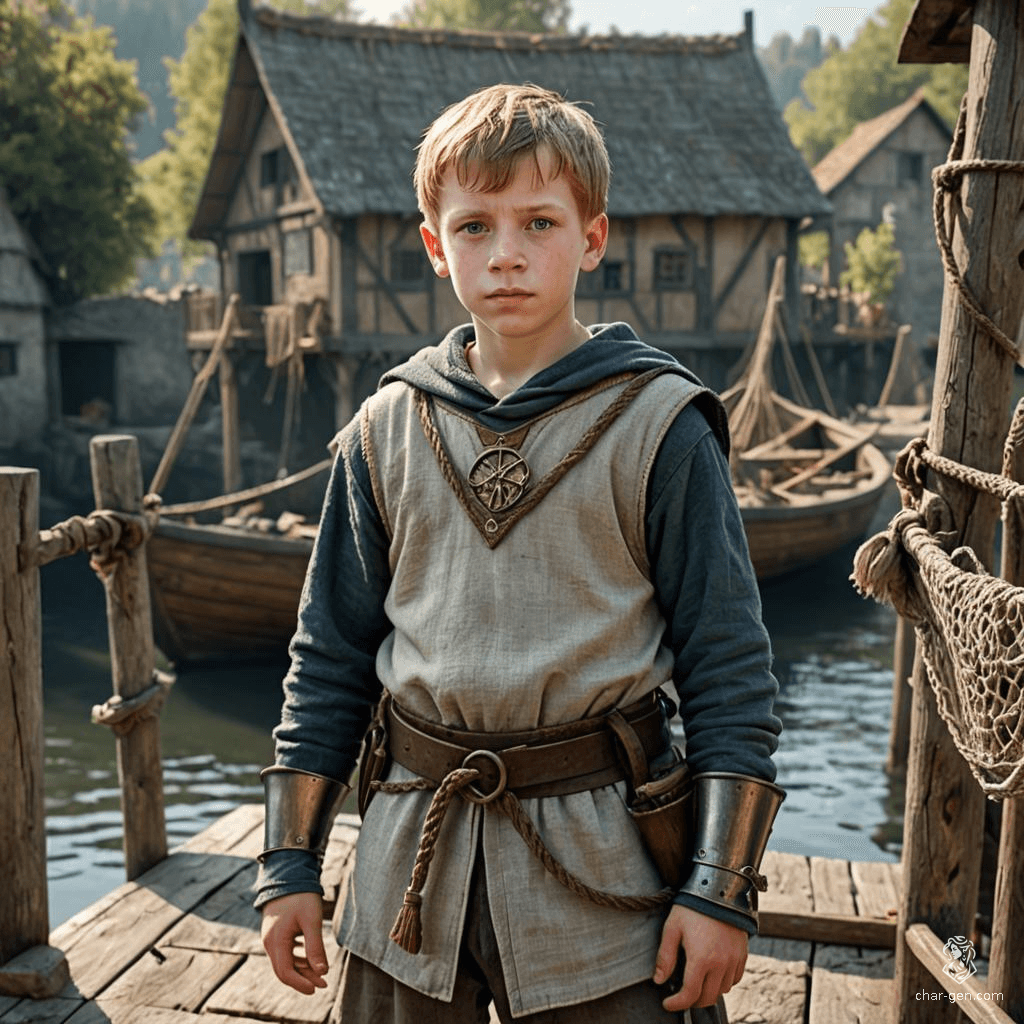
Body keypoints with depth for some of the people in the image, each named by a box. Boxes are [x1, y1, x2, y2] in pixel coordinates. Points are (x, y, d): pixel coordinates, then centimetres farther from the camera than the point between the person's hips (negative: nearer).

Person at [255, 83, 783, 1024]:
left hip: (596, 866, -2)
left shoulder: (658, 425, -7)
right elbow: (329, 655, 7)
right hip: (409, 863, 3)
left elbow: (728, 665, -6)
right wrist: (290, 863, 7)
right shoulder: (387, 429, 2)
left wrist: (721, 887, -8)